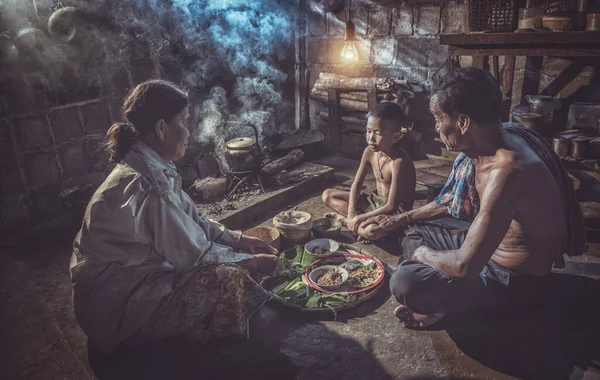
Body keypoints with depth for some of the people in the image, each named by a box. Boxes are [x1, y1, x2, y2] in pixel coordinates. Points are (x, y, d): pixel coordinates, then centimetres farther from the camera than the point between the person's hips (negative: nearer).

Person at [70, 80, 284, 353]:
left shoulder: (149, 167, 1)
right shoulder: (149, 185, -30)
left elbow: (191, 223, 9)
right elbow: (194, 254, -22)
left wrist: (239, 240, 3)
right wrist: (253, 262, -10)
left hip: (129, 277, 10)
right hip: (117, 304, -10)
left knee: (226, 253, 8)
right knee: (231, 281, -21)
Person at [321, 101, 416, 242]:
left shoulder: (399, 162, -29)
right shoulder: (370, 151, -8)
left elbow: (391, 206, -28)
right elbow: (357, 183, 1)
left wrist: (358, 218, -23)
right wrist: (351, 212, -12)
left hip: (396, 210, -7)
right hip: (375, 200, 7)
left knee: (372, 230, -39)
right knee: (327, 195, 0)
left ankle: (342, 218, -11)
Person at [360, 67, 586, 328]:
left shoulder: (506, 170, -34)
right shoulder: (486, 147, -3)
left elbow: (464, 266, -37)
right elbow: (452, 202, 15)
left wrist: (423, 254, -15)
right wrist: (397, 221, 13)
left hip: (515, 282, -9)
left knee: (405, 282, -29)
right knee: (415, 234, 18)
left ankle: (443, 306, 2)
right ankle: (436, 306, 0)